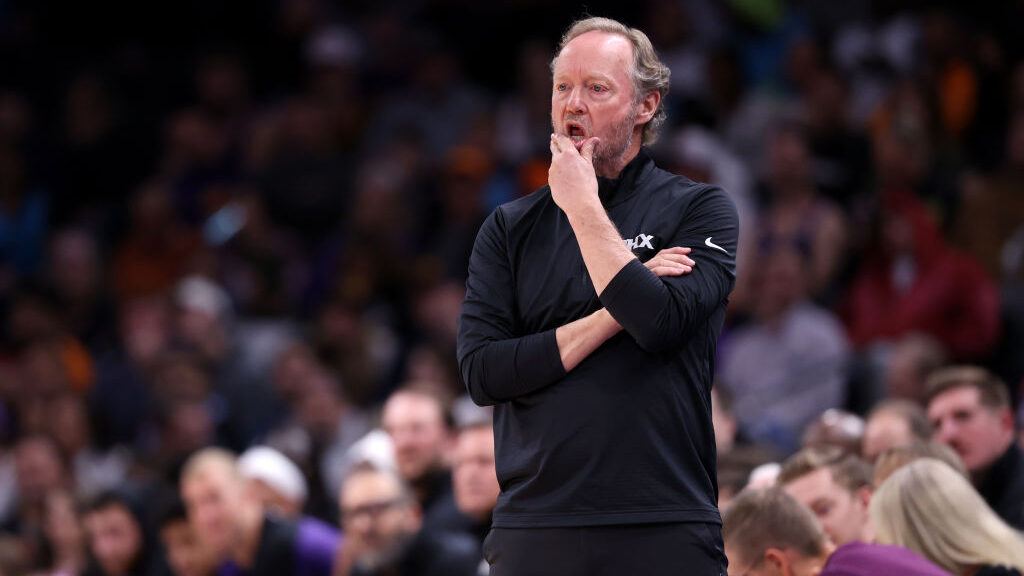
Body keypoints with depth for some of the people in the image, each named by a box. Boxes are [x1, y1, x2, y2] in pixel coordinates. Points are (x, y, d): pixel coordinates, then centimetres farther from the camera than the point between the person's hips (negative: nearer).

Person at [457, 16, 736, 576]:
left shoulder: (699, 209, 3)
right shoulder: (510, 229, 11)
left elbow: (663, 324, -15)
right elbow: (481, 373, -1)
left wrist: (583, 207, -8)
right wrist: (615, 315, -8)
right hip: (534, 526, 2)